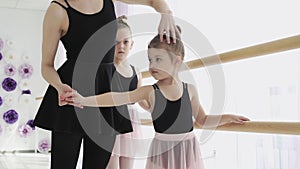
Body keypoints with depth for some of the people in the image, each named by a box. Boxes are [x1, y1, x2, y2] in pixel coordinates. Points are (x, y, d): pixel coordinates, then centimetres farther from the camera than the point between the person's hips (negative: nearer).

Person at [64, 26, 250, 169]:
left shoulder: (190, 89, -1)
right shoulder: (150, 91, -8)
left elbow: (203, 120, 13)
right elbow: (118, 97, -21)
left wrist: (228, 117, 5)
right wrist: (85, 100, -31)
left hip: (187, 152, 2)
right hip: (162, 152, -2)